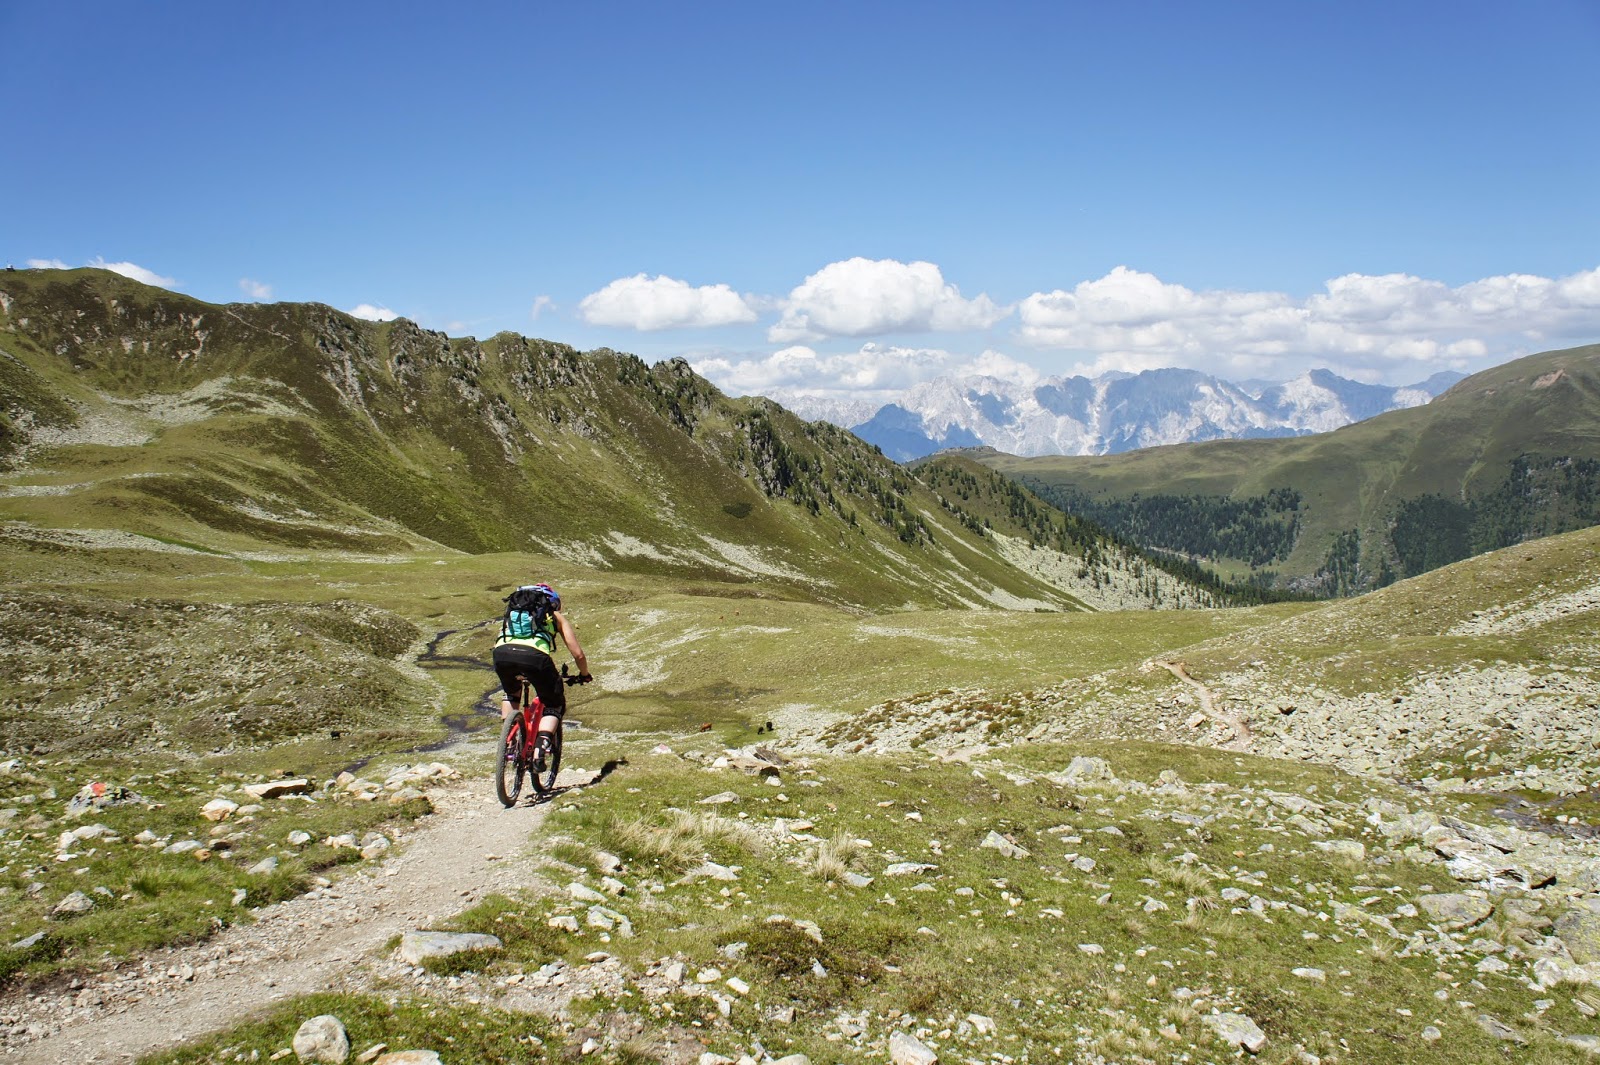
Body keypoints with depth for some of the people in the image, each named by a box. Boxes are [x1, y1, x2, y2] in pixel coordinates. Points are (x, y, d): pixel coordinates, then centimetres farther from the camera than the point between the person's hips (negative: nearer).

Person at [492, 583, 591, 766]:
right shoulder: (556, 616, 31)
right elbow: (578, 654, 26)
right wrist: (584, 675, 46)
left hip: (502, 652, 3)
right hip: (534, 654, -3)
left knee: (511, 693, 36)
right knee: (553, 705, 18)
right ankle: (540, 750, -4)